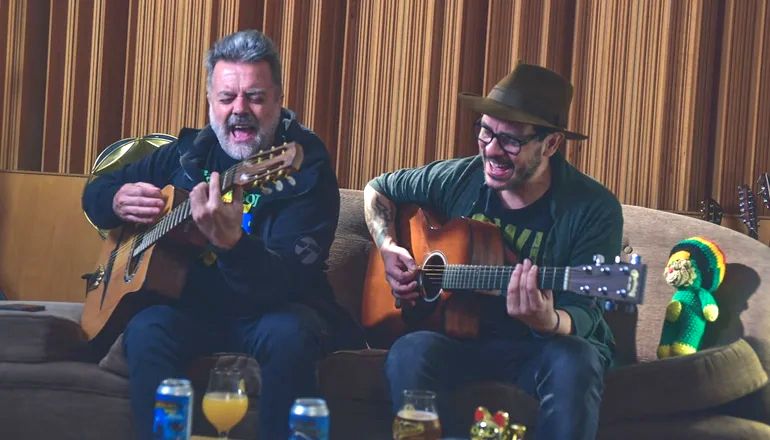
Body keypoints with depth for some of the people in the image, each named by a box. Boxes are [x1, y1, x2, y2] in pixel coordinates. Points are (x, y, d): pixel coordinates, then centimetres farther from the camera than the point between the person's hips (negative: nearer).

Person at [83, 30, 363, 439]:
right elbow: (96, 191, 17)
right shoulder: (188, 152, 2)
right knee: (147, 329, -29)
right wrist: (118, 201, -8)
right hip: (195, 305, 3)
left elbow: (287, 283, -26)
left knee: (291, 334, -36)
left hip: (274, 310, -3)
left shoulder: (305, 165, -13)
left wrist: (229, 241, -45)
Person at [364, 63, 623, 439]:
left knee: (573, 362, -38)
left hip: (547, 348, -2)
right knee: (410, 351, -32)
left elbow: (582, 315, -18)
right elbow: (378, 189, 17)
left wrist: (549, 322, -42)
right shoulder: (459, 179, -1)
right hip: (466, 338, 2)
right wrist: (388, 249, -1)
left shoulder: (594, 210, -13)